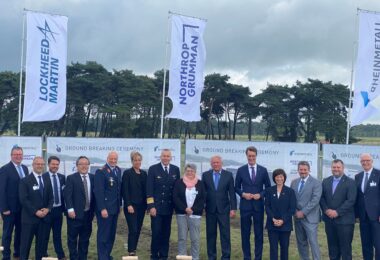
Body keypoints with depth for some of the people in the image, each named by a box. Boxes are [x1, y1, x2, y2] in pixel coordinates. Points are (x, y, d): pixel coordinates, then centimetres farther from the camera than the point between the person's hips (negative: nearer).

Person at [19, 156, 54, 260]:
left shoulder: (47, 179, 12)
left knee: (42, 242, 9)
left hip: (44, 217, 5)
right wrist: (35, 212, -16)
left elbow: (50, 197, 12)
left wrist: (48, 209, -6)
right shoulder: (25, 181, -4)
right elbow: (23, 199, -11)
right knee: (25, 244, 1)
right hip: (29, 217, -5)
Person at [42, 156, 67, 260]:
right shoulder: (43, 177, -9)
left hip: (58, 209, 4)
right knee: (45, 234, 7)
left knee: (58, 234, 13)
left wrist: (64, 207, 5)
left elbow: (64, 193, 11)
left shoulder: (62, 177, 7)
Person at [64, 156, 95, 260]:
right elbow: (67, 195, -9)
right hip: (75, 213, -4)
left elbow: (94, 194, 11)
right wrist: (70, 209, -18)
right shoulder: (71, 178, -4)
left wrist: (93, 210, 7)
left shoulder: (93, 178, 8)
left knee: (85, 238, 11)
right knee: (72, 238, 4)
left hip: (88, 214, 4)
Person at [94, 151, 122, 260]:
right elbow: (98, 191, -17)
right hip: (105, 208, -7)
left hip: (115, 207, 7)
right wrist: (102, 208, -22)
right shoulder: (101, 171, -12)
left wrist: (120, 204, 13)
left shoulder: (118, 170, 11)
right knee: (103, 234, 0)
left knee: (112, 234, 12)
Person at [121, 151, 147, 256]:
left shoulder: (144, 173, 11)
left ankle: (134, 250, 18)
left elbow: (146, 189, 12)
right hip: (131, 206, -5)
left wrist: (147, 204, 6)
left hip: (141, 206, 5)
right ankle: (131, 252, -4)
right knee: (133, 230, -9)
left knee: (138, 230, 7)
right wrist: (128, 205, -14)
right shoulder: (127, 173, -4)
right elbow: (124, 190, -8)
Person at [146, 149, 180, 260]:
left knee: (166, 233, 8)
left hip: (169, 207, 3)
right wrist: (151, 206, -12)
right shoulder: (153, 169, -3)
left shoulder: (175, 169, 7)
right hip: (157, 206, -3)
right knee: (156, 232, -2)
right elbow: (149, 189, -6)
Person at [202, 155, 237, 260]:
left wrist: (233, 208, -4)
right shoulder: (205, 175, 4)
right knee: (210, 234, 7)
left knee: (225, 234, -1)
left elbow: (232, 193, 0)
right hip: (210, 209, 1)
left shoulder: (228, 175, 1)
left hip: (224, 209, -1)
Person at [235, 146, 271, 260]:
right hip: (245, 205, 0)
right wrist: (243, 194, -11)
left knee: (259, 233, 5)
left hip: (258, 205, 0)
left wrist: (260, 195, -10)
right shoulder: (241, 170, 2)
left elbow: (268, 187, 6)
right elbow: (236, 187, 7)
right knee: (245, 233, 6)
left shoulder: (263, 170, 3)